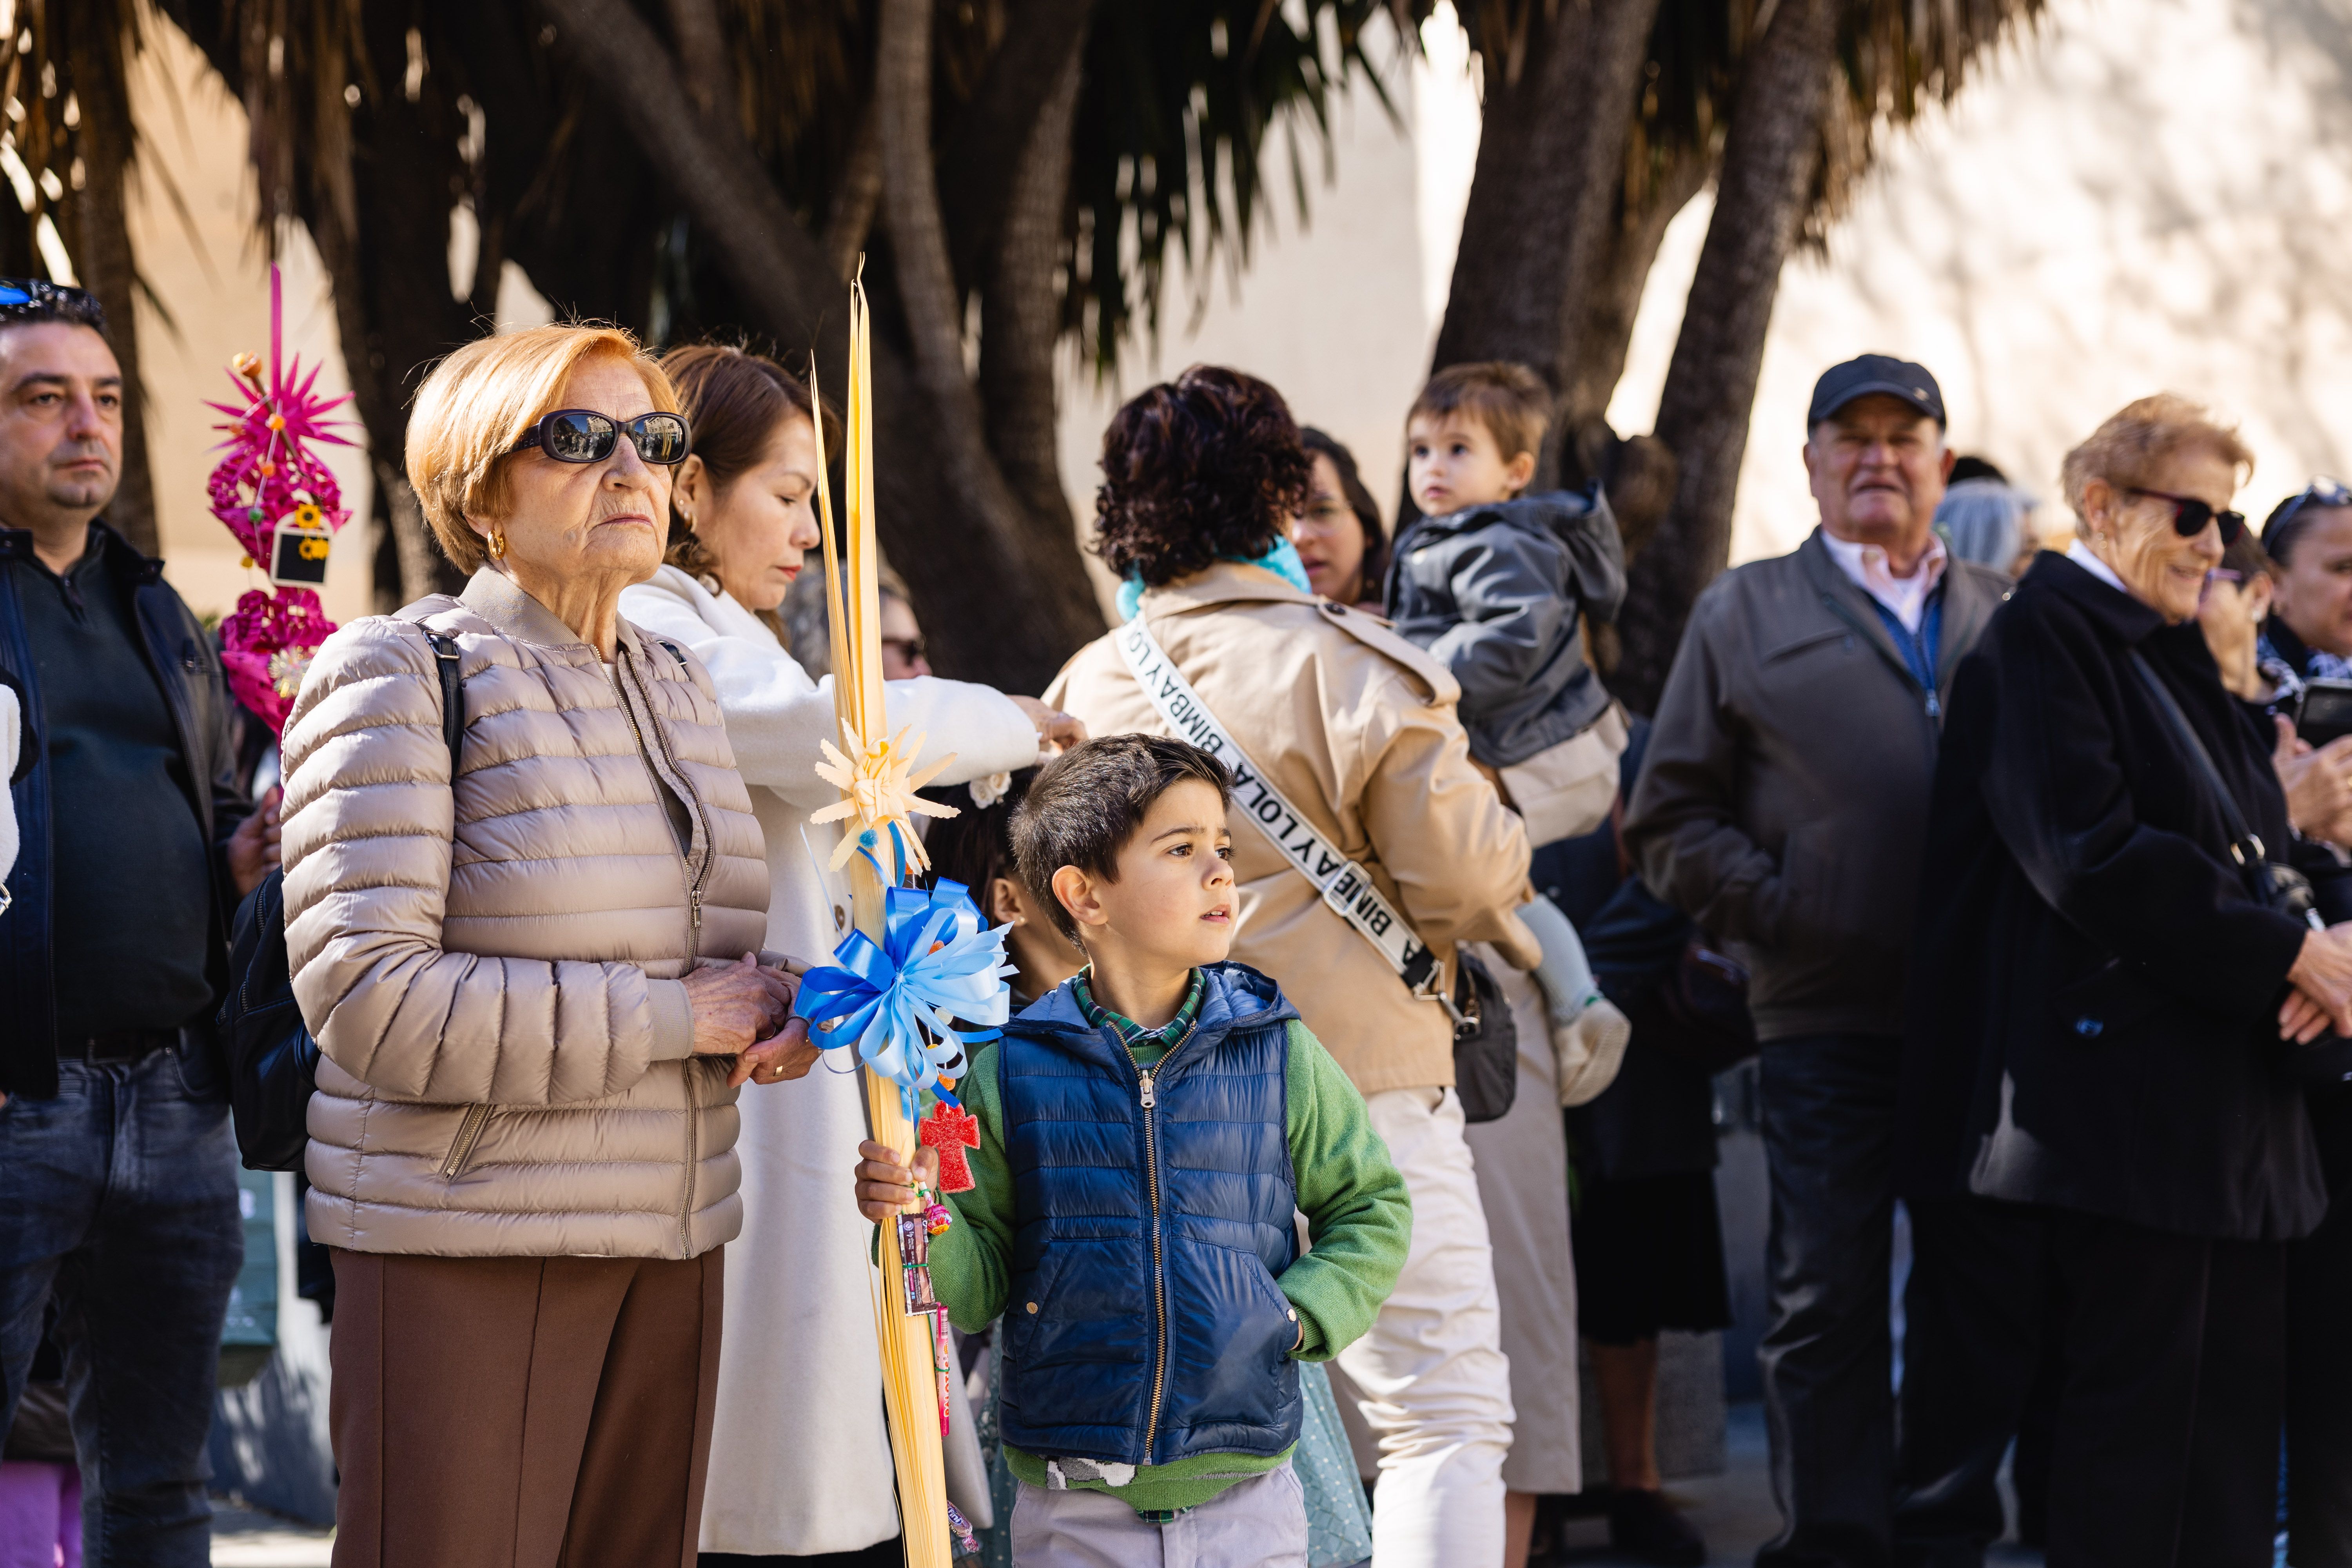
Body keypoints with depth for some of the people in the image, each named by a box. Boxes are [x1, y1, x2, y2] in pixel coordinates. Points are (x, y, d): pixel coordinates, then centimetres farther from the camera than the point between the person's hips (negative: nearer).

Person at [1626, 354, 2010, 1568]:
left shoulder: (2008, 620, 17)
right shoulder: (1746, 614, 11)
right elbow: (1670, 821, 8)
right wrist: (1777, 910, -5)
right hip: (1829, 1018, -2)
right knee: (1827, 1299, -4)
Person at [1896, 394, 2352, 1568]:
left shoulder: (2177, 655, 20)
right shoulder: (2046, 634, -7)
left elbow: (2246, 844, 18)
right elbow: (2093, 853, -18)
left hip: (2227, 1104, 9)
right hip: (2123, 1086, -9)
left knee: (2236, 1408, 6)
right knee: (2142, 1409, -8)